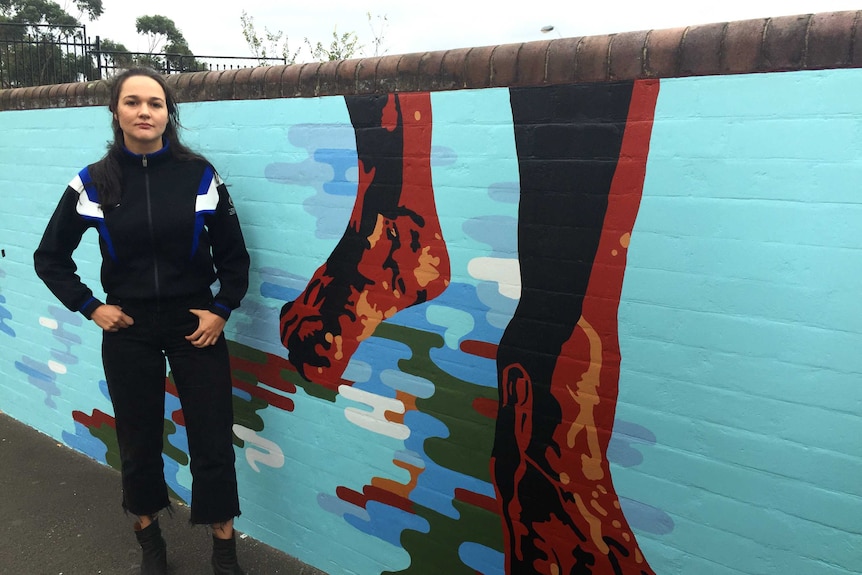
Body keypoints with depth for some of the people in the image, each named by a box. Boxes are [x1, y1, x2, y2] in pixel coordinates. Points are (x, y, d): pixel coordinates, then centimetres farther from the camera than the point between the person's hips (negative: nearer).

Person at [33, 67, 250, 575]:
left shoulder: (200, 175, -6)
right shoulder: (93, 182, -4)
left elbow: (234, 255, 2)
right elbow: (49, 258, 7)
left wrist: (222, 310, -6)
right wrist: (89, 307, -1)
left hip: (195, 326, -1)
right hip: (128, 332, 1)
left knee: (213, 441, 3)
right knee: (139, 441, 14)